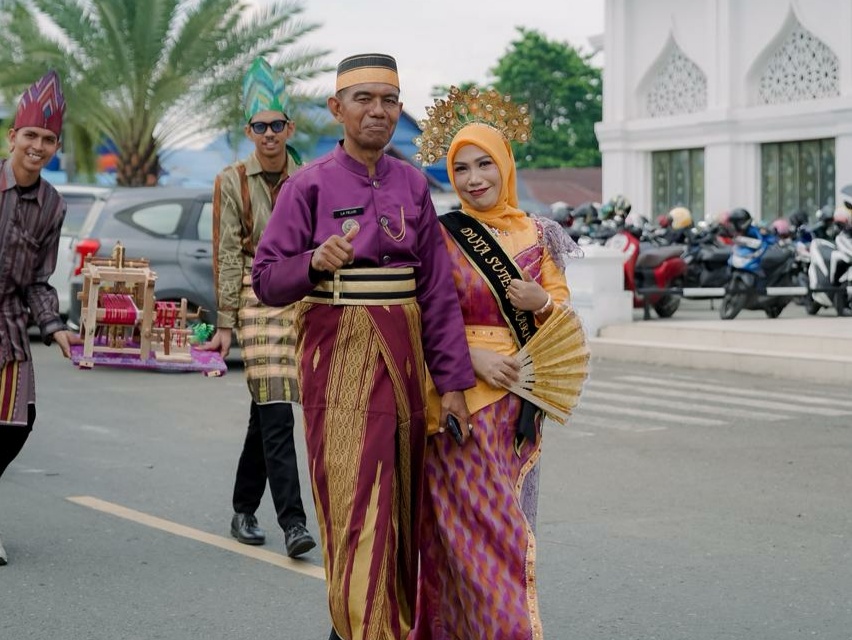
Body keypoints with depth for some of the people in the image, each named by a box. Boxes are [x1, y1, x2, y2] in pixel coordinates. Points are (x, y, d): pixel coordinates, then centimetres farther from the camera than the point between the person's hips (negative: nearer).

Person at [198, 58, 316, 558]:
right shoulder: (233, 182, 0)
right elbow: (228, 254, -2)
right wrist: (226, 324, -5)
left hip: (300, 298, 3)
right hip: (257, 297, -3)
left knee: (266, 409, 9)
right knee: (276, 411, -12)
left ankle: (244, 511, 22)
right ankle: (293, 521, -14)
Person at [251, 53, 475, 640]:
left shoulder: (412, 185, 8)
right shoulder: (311, 185, -2)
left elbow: (437, 288, 7)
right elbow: (267, 282, -3)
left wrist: (453, 381, 3)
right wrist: (317, 261, -23)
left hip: (405, 352, 4)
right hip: (340, 354, -4)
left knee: (401, 504, 10)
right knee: (357, 504, -8)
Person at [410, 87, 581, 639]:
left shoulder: (536, 235, 6)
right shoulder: (440, 236, -3)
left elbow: (563, 303, 11)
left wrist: (541, 300, -11)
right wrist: (474, 356, -17)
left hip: (520, 399, 3)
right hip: (462, 396, -3)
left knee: (510, 520, 7)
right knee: (477, 523, -3)